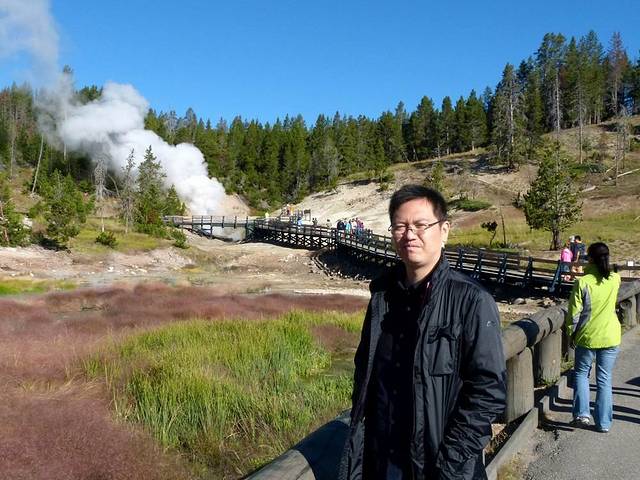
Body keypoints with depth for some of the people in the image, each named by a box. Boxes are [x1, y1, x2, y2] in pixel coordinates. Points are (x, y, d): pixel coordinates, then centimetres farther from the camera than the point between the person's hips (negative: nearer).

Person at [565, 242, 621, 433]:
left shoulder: (582, 283, -17)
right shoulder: (615, 280, -6)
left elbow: (574, 312, -11)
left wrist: (571, 333, 1)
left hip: (587, 337, -3)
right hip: (610, 337, 3)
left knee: (581, 373, 17)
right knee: (604, 379, 11)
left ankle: (582, 414, 8)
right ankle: (604, 422, 16)